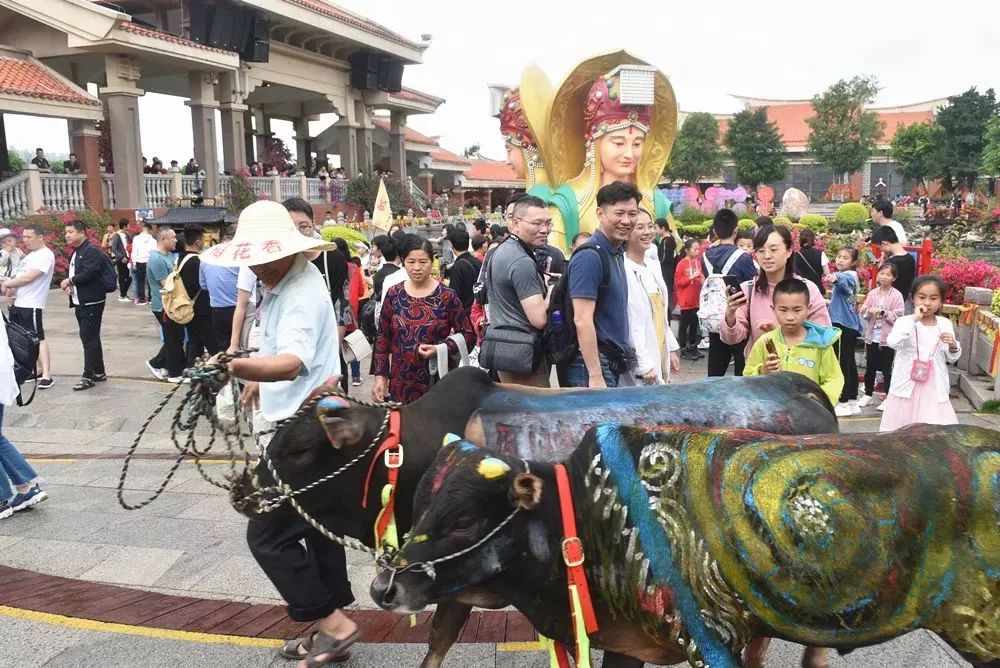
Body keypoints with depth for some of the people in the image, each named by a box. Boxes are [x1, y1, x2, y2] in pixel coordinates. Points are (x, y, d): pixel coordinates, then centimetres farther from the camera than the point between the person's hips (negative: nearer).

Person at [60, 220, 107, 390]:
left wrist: (69, 281, -11)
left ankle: (88, 376, -3)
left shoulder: (91, 250, -13)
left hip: (91, 302, -10)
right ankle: (99, 372, 21)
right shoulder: (75, 252, 16)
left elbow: (89, 274, -24)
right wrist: (68, 285, 2)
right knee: (90, 338, 13)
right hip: (80, 302, 10)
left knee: (89, 338, -7)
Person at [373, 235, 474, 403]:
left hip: (438, 381, -2)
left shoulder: (447, 296, -5)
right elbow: (383, 337, 9)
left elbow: (468, 335, -2)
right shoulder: (393, 295, 3)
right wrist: (380, 376, 3)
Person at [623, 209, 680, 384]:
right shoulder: (622, 270, -15)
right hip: (639, 364, -8)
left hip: (660, 357, 8)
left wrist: (672, 348, 15)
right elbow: (627, 323, -18)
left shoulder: (653, 265, 11)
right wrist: (644, 364, -19)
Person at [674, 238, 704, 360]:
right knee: (684, 325, 3)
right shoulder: (682, 264, -13)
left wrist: (702, 279, -1)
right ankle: (684, 350, 9)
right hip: (686, 300, -7)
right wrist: (690, 278, -21)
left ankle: (693, 347, 24)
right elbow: (677, 282, -12)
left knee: (694, 324, 14)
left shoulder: (698, 262, 6)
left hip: (696, 299, 7)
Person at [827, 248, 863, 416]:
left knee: (842, 362, -7)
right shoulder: (850, 276, 17)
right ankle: (852, 402, 19)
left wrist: (836, 278, -59)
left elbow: (845, 282, -40)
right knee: (849, 362, 13)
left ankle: (843, 403, -4)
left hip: (843, 324, -10)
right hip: (849, 324, 10)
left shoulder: (849, 275, -14)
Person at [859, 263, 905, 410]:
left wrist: (883, 312, -21)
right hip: (872, 337, 4)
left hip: (887, 338, -4)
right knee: (870, 367, 12)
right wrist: (865, 311, -15)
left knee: (887, 369, 2)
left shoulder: (897, 295, -6)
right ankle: (868, 394, 25)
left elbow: (898, 316, -12)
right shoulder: (872, 293, 5)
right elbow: (865, 316, 7)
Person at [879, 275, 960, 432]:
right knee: (901, 429, 8)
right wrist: (914, 319, -27)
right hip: (908, 384, -2)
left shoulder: (945, 324, 3)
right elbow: (892, 342, -29)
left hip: (934, 387, 2)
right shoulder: (905, 321, -8)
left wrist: (953, 346, -10)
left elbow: (952, 358, 12)